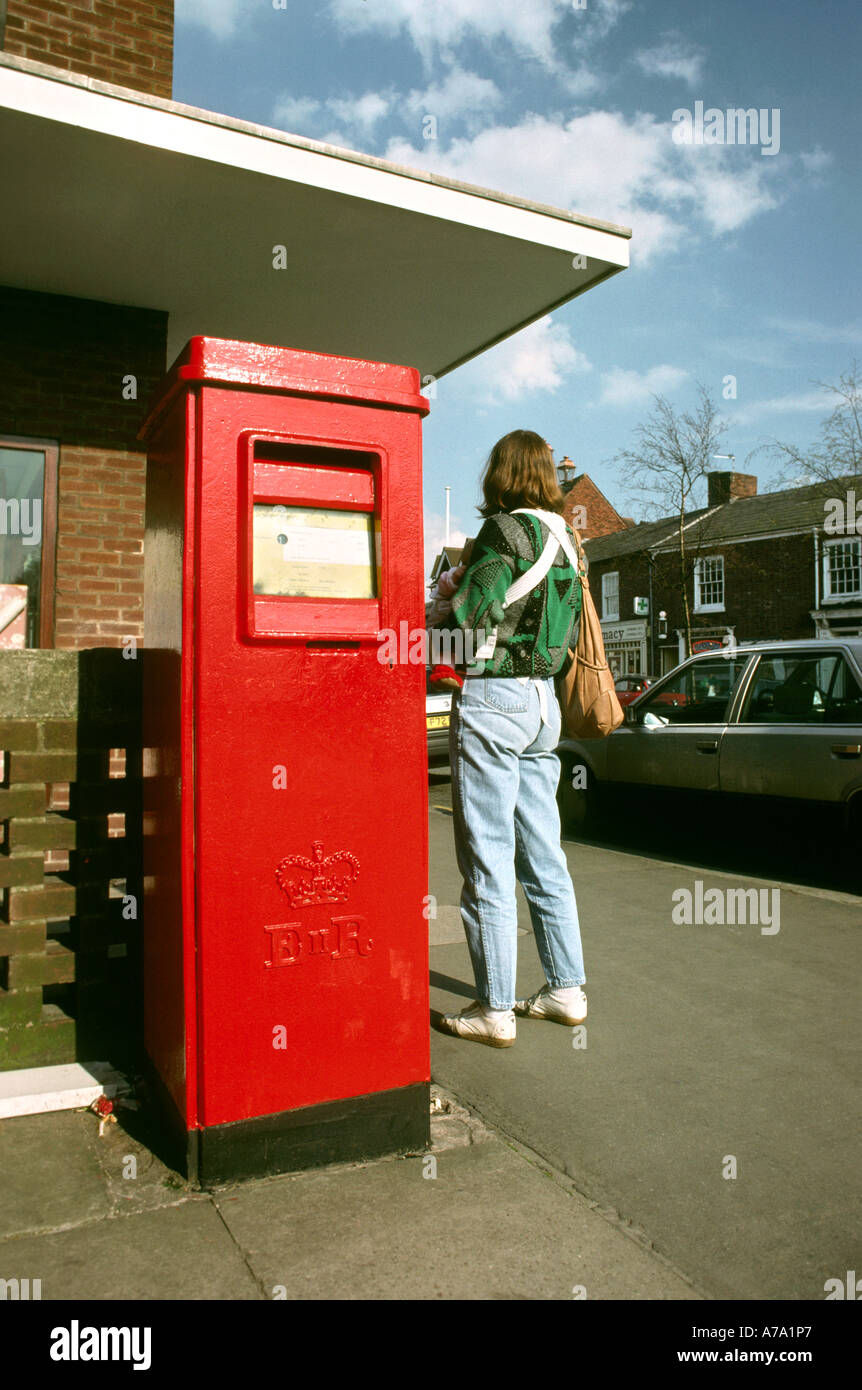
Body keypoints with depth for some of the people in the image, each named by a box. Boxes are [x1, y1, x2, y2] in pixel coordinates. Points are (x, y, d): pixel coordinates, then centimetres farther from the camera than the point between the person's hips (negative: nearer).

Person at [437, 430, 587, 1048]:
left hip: (491, 699, -8)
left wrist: (448, 595, 2)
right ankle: (566, 989, 24)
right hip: (543, 698, 8)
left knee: (489, 859, -2)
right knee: (544, 853, 14)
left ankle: (495, 1009, 7)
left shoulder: (503, 532, -11)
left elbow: (469, 618, -17)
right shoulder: (563, 540, 13)